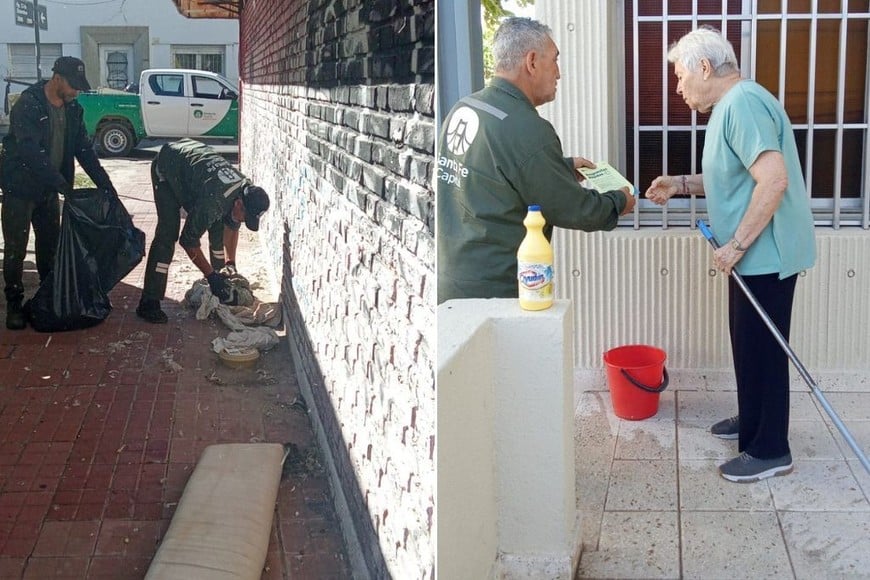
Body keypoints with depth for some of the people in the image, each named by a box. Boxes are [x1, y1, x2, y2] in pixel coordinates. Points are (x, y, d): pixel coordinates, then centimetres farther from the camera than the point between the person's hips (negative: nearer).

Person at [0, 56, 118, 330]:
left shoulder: (72, 109, 3)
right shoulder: (28, 105, -20)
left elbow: (84, 149, 4)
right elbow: (32, 153, -28)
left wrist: (105, 184, -6)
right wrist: (63, 185, -33)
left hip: (48, 189, 7)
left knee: (50, 245, 13)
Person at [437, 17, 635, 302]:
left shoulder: (462, 109, 5)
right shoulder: (527, 131, -21)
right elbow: (572, 209, -10)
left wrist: (566, 165, 29)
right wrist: (618, 202, 9)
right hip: (494, 292, -8)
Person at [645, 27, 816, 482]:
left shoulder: (742, 103, -20)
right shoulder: (732, 105, 14)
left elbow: (773, 179, -30)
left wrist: (735, 245, -25)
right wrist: (683, 184, 12)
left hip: (766, 254, -10)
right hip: (757, 254, 10)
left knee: (761, 350, -1)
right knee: (749, 343, 21)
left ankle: (769, 451, 10)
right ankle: (752, 421, 36)